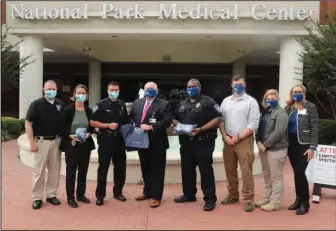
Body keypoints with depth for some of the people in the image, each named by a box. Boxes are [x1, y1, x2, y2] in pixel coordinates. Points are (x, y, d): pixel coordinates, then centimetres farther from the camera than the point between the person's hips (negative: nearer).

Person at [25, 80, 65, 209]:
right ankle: (37, 197, 14)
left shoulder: (60, 105, 6)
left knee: (55, 169, 10)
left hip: (56, 141, 4)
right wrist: (32, 142, -12)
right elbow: (28, 123, -7)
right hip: (41, 141, -4)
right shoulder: (36, 104, -6)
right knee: (38, 170, 2)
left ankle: (51, 194, 23)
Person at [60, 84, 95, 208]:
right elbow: (63, 127, -6)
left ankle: (81, 195, 26)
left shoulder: (89, 110, 4)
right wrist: (71, 136, -19)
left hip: (85, 144, 4)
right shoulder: (68, 109, -7)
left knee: (83, 171, 12)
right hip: (71, 144, -4)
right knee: (71, 171, 4)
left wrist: (88, 134, -9)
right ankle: (70, 198, 15)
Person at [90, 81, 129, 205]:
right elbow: (92, 122, -8)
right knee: (103, 168, 2)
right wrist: (108, 125, -17)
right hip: (105, 140, -5)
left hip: (119, 140, 5)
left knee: (120, 167, 11)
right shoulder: (101, 105, -4)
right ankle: (100, 195, 11)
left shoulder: (122, 105, 10)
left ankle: (118, 192, 25)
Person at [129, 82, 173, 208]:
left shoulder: (164, 104, -7)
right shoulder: (137, 102, 12)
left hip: (157, 143, -5)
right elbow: (131, 117, 16)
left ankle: (156, 196, 12)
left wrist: (151, 127, -23)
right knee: (145, 168, 17)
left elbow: (167, 121, -17)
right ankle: (147, 191, 33)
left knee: (157, 170, 3)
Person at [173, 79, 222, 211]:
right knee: (187, 170, 14)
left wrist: (201, 129, -20)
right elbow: (175, 119, 23)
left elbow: (218, 118, -11)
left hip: (203, 142, -6)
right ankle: (188, 194, 29)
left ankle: (210, 199, 6)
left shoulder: (208, 102, -4)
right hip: (186, 142, 7)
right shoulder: (182, 104, 17)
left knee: (206, 170, -3)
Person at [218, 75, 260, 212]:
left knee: (246, 171, -3)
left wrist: (238, 137, -12)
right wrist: (225, 136, -5)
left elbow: (253, 124, -9)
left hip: (244, 140, -4)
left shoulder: (251, 101, -2)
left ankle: (248, 199, 6)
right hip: (228, 140, 5)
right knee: (230, 170, 12)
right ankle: (233, 195, 27)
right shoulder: (226, 101, 12)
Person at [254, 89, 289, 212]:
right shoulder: (265, 112, 15)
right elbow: (259, 128, 13)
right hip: (264, 148, 8)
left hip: (276, 149, -8)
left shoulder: (281, 112, -8)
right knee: (267, 175, 15)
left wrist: (266, 144, -16)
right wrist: (259, 142, -4)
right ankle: (267, 198, 26)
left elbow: (278, 132, -18)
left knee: (276, 176, -1)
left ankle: (275, 202, 7)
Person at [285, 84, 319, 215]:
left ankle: (305, 202, 4)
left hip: (303, 145, -4)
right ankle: (299, 200, 21)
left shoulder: (310, 107, -2)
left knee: (299, 172, -10)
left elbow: (314, 128, -7)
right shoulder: (288, 108, 10)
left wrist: (312, 147, -14)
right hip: (291, 144, 4)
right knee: (297, 173, 9)